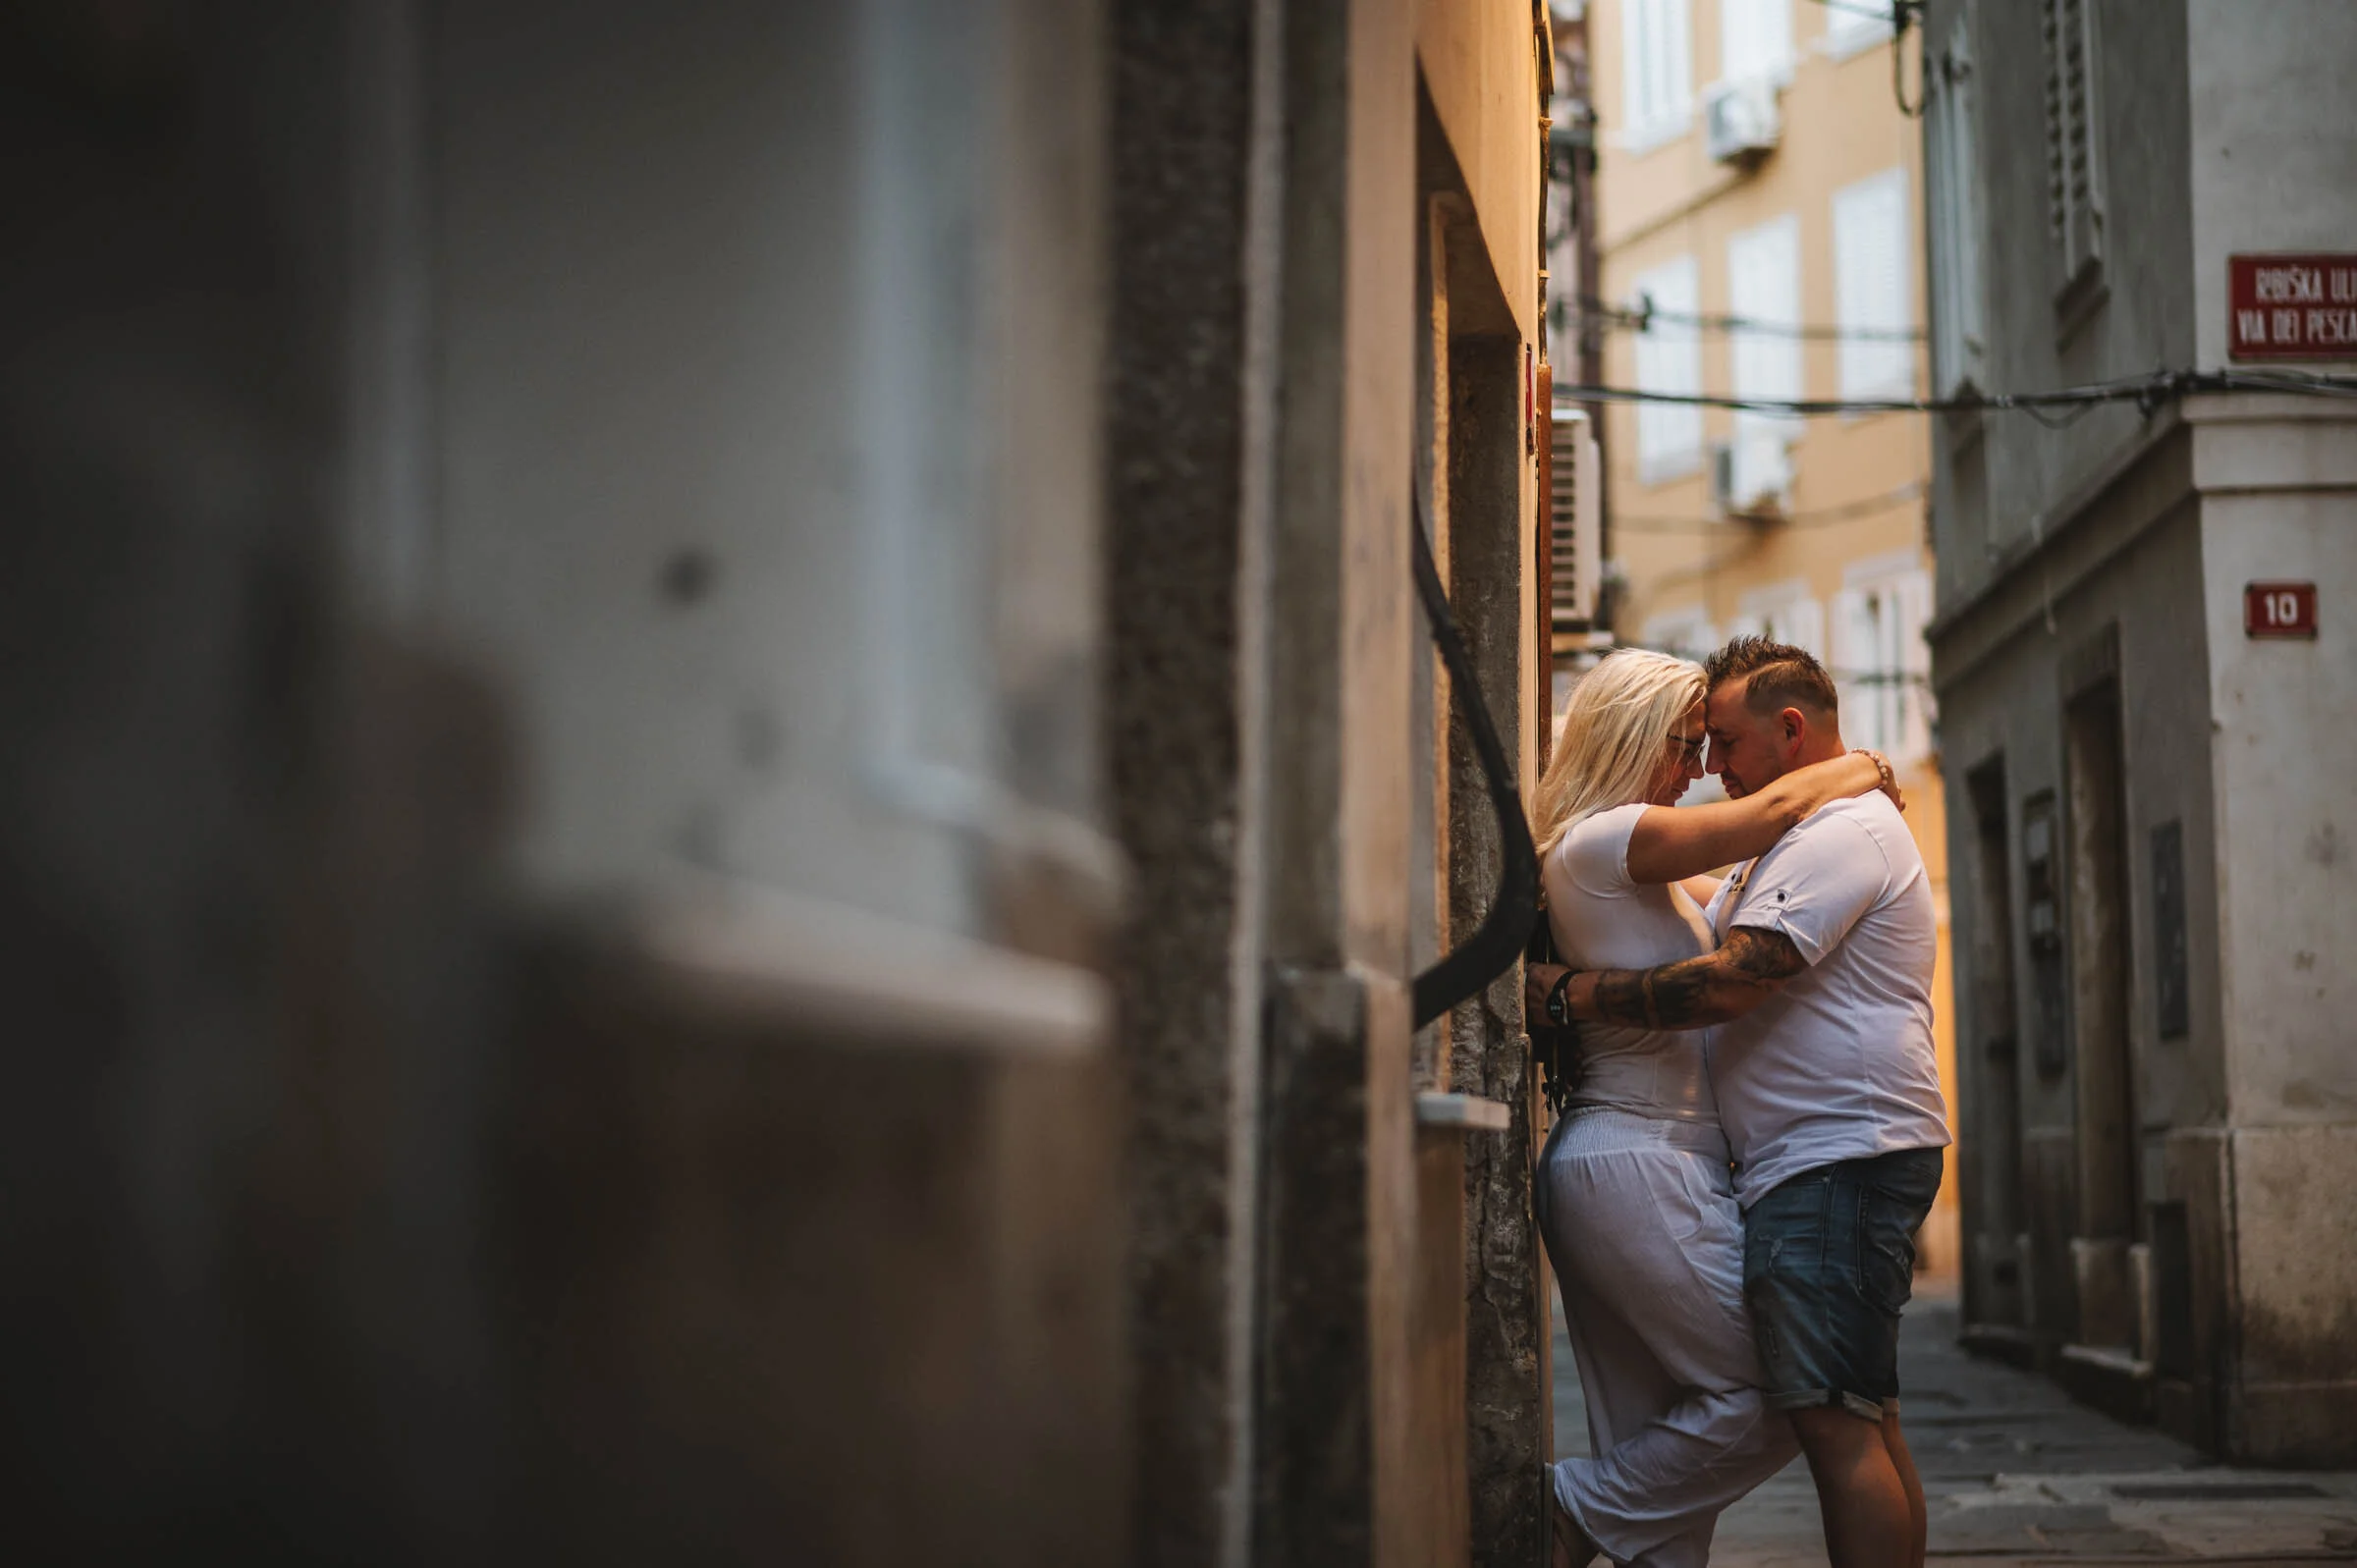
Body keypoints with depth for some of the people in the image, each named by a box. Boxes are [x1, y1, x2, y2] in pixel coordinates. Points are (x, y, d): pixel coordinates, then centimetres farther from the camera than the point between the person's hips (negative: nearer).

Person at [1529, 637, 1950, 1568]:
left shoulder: (1845, 833, -12)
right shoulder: (1800, 842, 24)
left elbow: (1725, 985, -21)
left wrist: (1563, 994, -14)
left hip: (1839, 1156, -11)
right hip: (1830, 1163, 11)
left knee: (1835, 1422, -14)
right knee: (1863, 1422, 11)